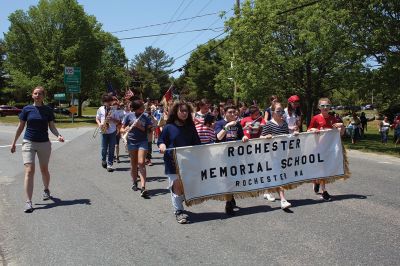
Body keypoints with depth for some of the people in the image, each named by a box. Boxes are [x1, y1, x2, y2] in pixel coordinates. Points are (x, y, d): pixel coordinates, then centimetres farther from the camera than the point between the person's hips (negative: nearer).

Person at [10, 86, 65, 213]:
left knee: (44, 169, 14)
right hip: (29, 143, -1)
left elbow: (52, 126, 3)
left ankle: (46, 190, 41)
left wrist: (58, 135, -16)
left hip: (44, 143, 1)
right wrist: (14, 143, 9)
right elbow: (20, 127, 7)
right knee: (29, 171, -10)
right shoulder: (27, 109, 1)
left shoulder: (48, 110, 2)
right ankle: (28, 202, -10)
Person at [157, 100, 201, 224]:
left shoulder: (190, 127, 6)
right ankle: (178, 211, 7)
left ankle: (178, 203, 33)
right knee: (177, 185, -5)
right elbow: (160, 141, 2)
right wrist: (162, 146, -18)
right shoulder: (169, 127, -3)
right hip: (173, 162, -3)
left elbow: (197, 143, 10)